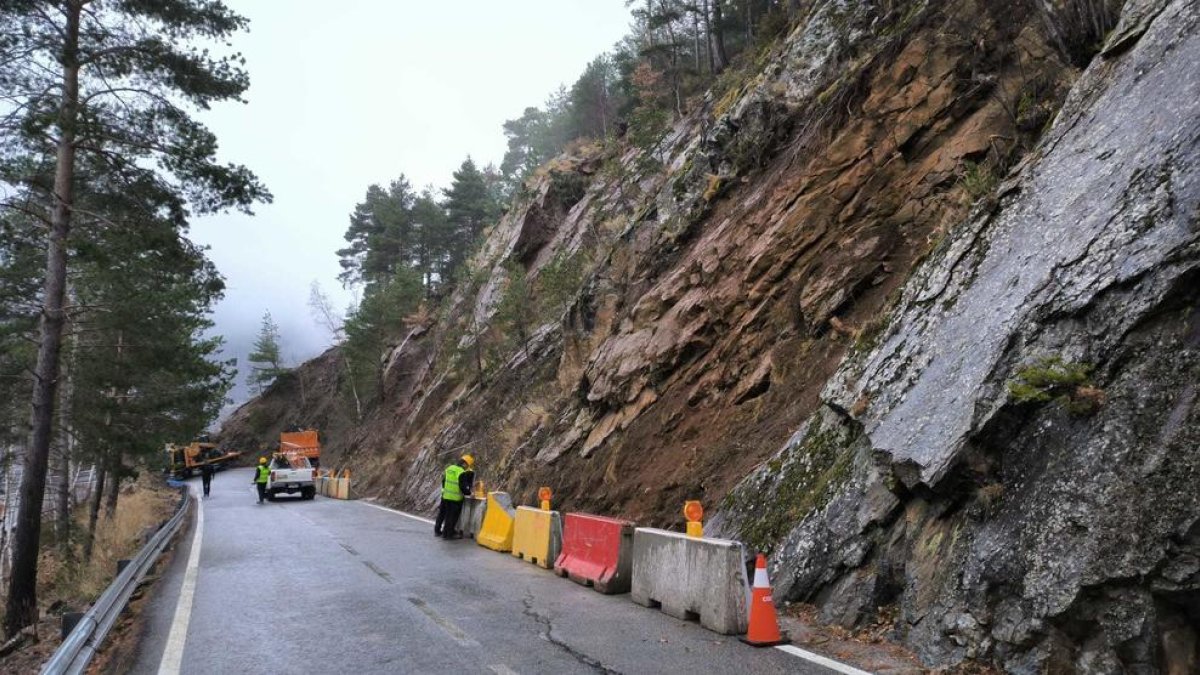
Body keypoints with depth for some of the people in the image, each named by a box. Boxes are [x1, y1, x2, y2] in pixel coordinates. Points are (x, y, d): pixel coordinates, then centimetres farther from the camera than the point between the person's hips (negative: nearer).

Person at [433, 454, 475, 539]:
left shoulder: (449, 468, 7)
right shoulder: (462, 473, -17)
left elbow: (443, 480, 16)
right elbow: (463, 487, -19)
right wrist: (468, 493, -3)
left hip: (445, 496, 7)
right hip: (455, 498, -7)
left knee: (442, 513, 18)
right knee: (452, 516, 5)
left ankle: (437, 530, 29)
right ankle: (448, 533, 11)